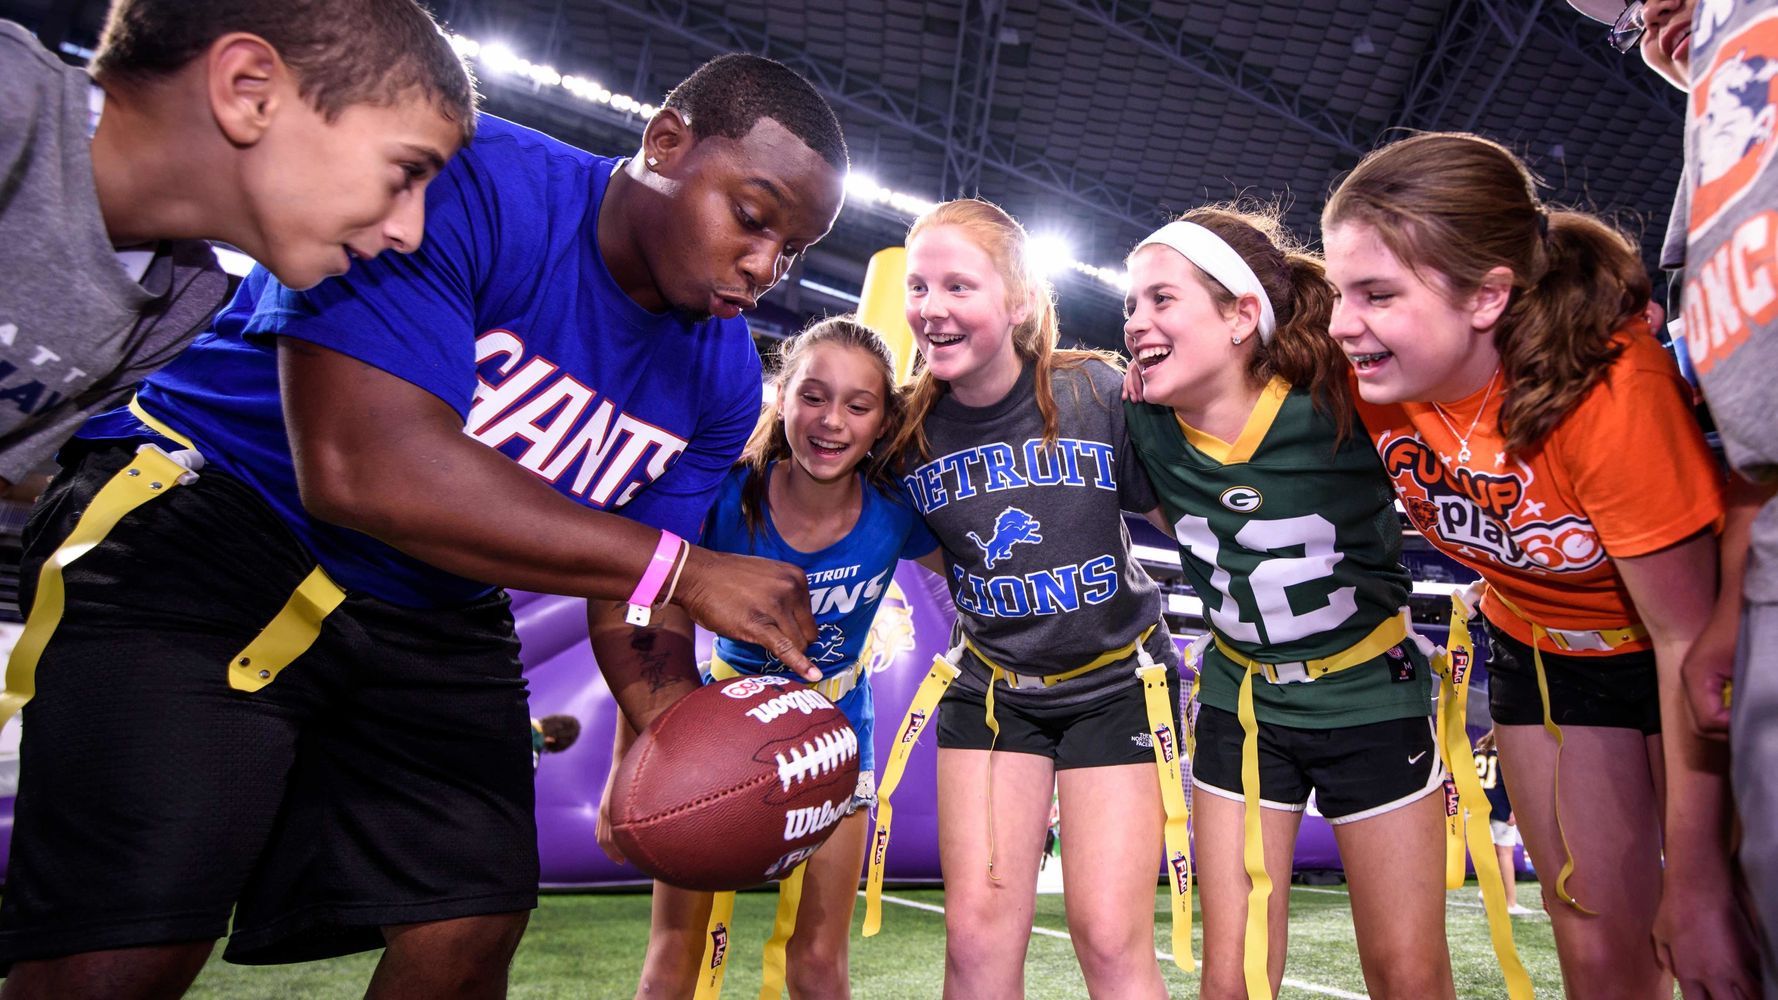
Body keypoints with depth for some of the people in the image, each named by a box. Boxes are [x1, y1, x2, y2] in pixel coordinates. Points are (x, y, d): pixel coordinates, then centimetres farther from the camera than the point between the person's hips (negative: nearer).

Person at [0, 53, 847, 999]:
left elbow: (630, 602, 3)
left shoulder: (720, 378, -3)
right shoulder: (460, 182, -24)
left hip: (436, 624, 6)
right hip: (196, 541, -6)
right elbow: (356, 466, -35)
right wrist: (678, 565, -33)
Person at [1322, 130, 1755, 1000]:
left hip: (1687, 653, -3)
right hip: (1541, 655, 4)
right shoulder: (1370, 375, -21)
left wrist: (1696, 880, -21)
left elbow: (1687, 637, -26)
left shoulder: (1612, 389, -34)